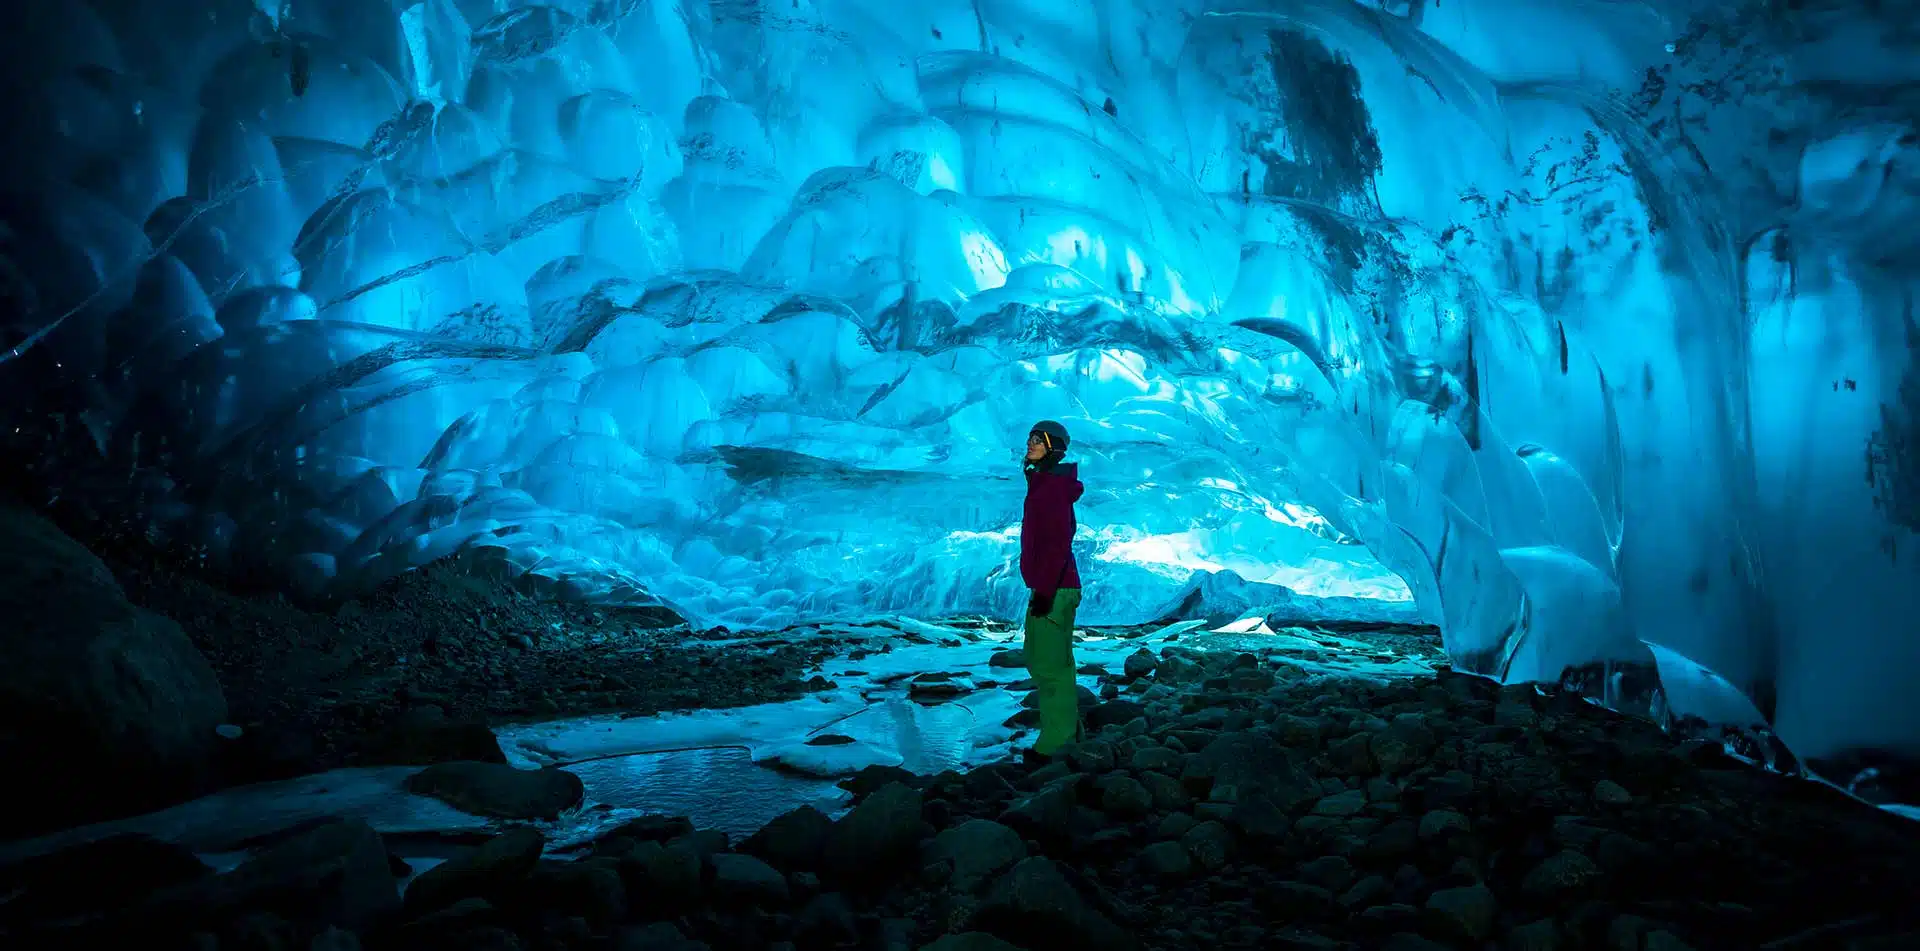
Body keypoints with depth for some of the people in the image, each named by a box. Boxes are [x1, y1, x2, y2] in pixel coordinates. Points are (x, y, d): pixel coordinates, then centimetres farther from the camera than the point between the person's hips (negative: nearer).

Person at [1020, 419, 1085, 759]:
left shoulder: (1054, 485, -15)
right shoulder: (1043, 483, 14)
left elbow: (1059, 543, -21)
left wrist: (1044, 589, -23)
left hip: (1054, 590, -10)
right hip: (1047, 587, 10)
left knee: (1052, 666, -3)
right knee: (1039, 661, 17)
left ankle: (1057, 742, 7)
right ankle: (1066, 730, 28)